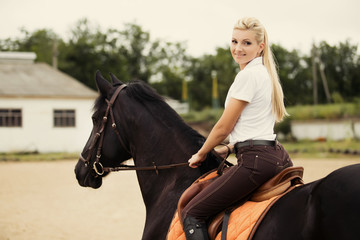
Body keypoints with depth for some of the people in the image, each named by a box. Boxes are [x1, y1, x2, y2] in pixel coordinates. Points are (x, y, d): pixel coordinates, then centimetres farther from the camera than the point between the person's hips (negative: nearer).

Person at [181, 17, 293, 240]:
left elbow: (224, 127, -7)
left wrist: (201, 154, 7)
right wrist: (226, 150, 22)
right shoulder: (265, 73, 19)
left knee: (192, 214, -8)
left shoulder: (249, 74, -11)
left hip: (255, 160, -10)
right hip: (277, 155, 10)